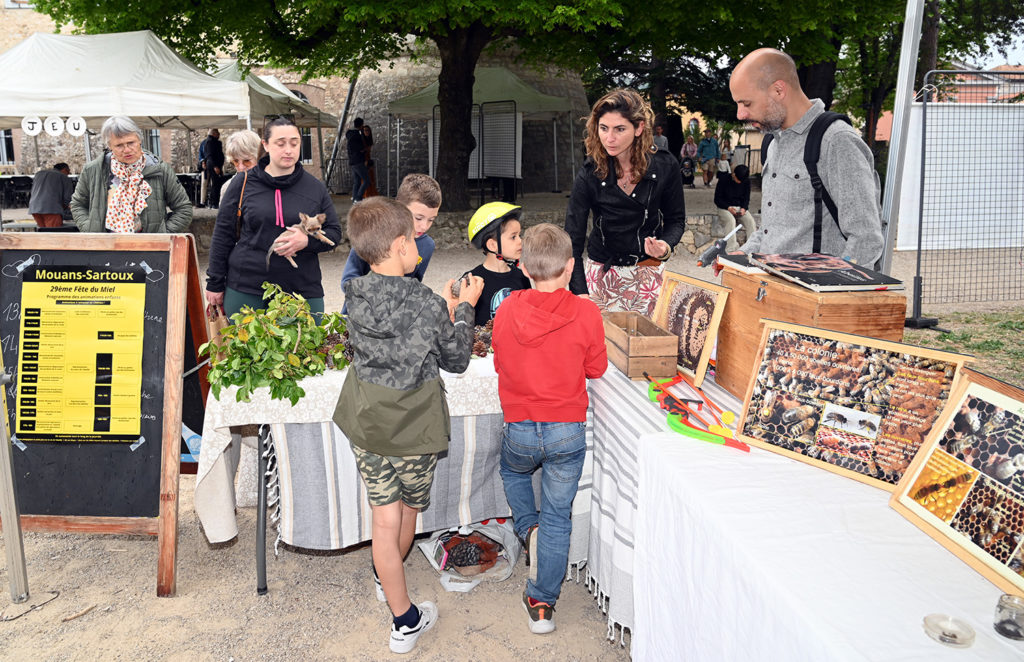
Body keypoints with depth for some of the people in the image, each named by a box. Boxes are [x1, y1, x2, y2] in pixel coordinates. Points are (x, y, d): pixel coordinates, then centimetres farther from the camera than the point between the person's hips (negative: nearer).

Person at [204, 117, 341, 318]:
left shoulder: (316, 188, 8)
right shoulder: (243, 184, 5)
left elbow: (334, 232, 11)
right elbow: (223, 235, 9)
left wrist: (307, 241, -11)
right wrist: (215, 284, 8)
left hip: (302, 290, 1)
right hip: (245, 290, 0)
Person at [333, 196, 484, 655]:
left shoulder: (356, 299, -7)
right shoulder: (427, 305, -21)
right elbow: (456, 360, -6)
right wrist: (464, 308, 5)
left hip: (366, 424, 3)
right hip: (414, 429, -3)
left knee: (384, 518, 11)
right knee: (408, 510, 21)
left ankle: (404, 620, 25)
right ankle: (397, 599, 45)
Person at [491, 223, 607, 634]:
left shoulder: (506, 311, -8)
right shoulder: (585, 313, -13)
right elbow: (596, 369, 1)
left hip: (519, 430, 1)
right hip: (567, 431, -1)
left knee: (512, 473, 35)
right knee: (558, 517, 13)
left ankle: (528, 528, 13)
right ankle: (542, 604, 21)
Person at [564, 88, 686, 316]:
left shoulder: (665, 167, -9)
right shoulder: (589, 175, -14)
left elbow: (676, 220, 5)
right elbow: (572, 242, -17)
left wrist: (666, 246, -18)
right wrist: (581, 296, -28)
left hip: (650, 273, 1)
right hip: (602, 274, -1)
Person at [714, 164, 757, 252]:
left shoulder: (746, 181, 1)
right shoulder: (724, 180, -10)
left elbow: (746, 198, 11)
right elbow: (717, 199, -7)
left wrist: (743, 208, -11)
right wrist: (728, 208, -21)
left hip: (740, 207, 4)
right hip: (725, 208, -4)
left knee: (750, 220, -25)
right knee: (731, 220, -35)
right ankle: (731, 249, -38)